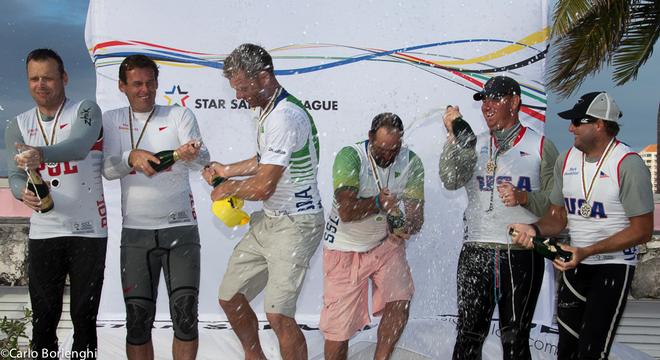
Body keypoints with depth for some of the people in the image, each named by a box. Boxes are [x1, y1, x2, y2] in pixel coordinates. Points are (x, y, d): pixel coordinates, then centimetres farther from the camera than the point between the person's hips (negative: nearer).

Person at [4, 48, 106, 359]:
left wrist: (41, 154, -43)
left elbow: (79, 147, -24)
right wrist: (23, 192, -22)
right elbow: (15, 174, 2)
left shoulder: (86, 111, -4)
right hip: (43, 232, 3)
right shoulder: (18, 126, 9)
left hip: (88, 231, -3)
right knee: (44, 317, 7)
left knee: (84, 316, 5)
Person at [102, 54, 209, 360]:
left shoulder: (180, 115, 4)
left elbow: (203, 161, -9)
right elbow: (107, 168, -3)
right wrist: (132, 157, -23)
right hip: (136, 231, 1)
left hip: (180, 226, -1)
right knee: (138, 315, 1)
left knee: (185, 311, -7)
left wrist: (192, 154, -33)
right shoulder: (112, 120, 8)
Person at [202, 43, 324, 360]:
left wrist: (228, 189, -5)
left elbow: (261, 188, -23)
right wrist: (228, 170, 23)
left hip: (295, 224, -10)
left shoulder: (285, 117, -23)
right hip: (268, 221, 10)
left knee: (278, 314, -17)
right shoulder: (269, 109, 9)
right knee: (230, 297, 13)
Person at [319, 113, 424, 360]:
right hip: (346, 247, -3)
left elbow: (416, 213, -12)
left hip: (386, 242, 3)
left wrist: (405, 227, -32)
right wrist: (379, 203, -38)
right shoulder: (350, 157, -21)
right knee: (338, 328, -2)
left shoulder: (411, 162, -9)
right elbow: (346, 211, -30)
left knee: (400, 302, -17)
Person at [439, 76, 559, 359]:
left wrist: (524, 198, -17)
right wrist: (453, 137, -13)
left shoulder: (540, 146, 4)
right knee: (468, 337, 4)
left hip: (522, 256, -2)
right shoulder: (475, 145, 12)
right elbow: (451, 181, -5)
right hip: (476, 253, 2)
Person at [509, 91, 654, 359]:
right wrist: (534, 230, -12)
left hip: (614, 265, -6)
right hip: (574, 265, 6)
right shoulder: (566, 160, 4)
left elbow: (643, 231, -15)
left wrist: (586, 251, -23)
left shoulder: (628, 164, -16)